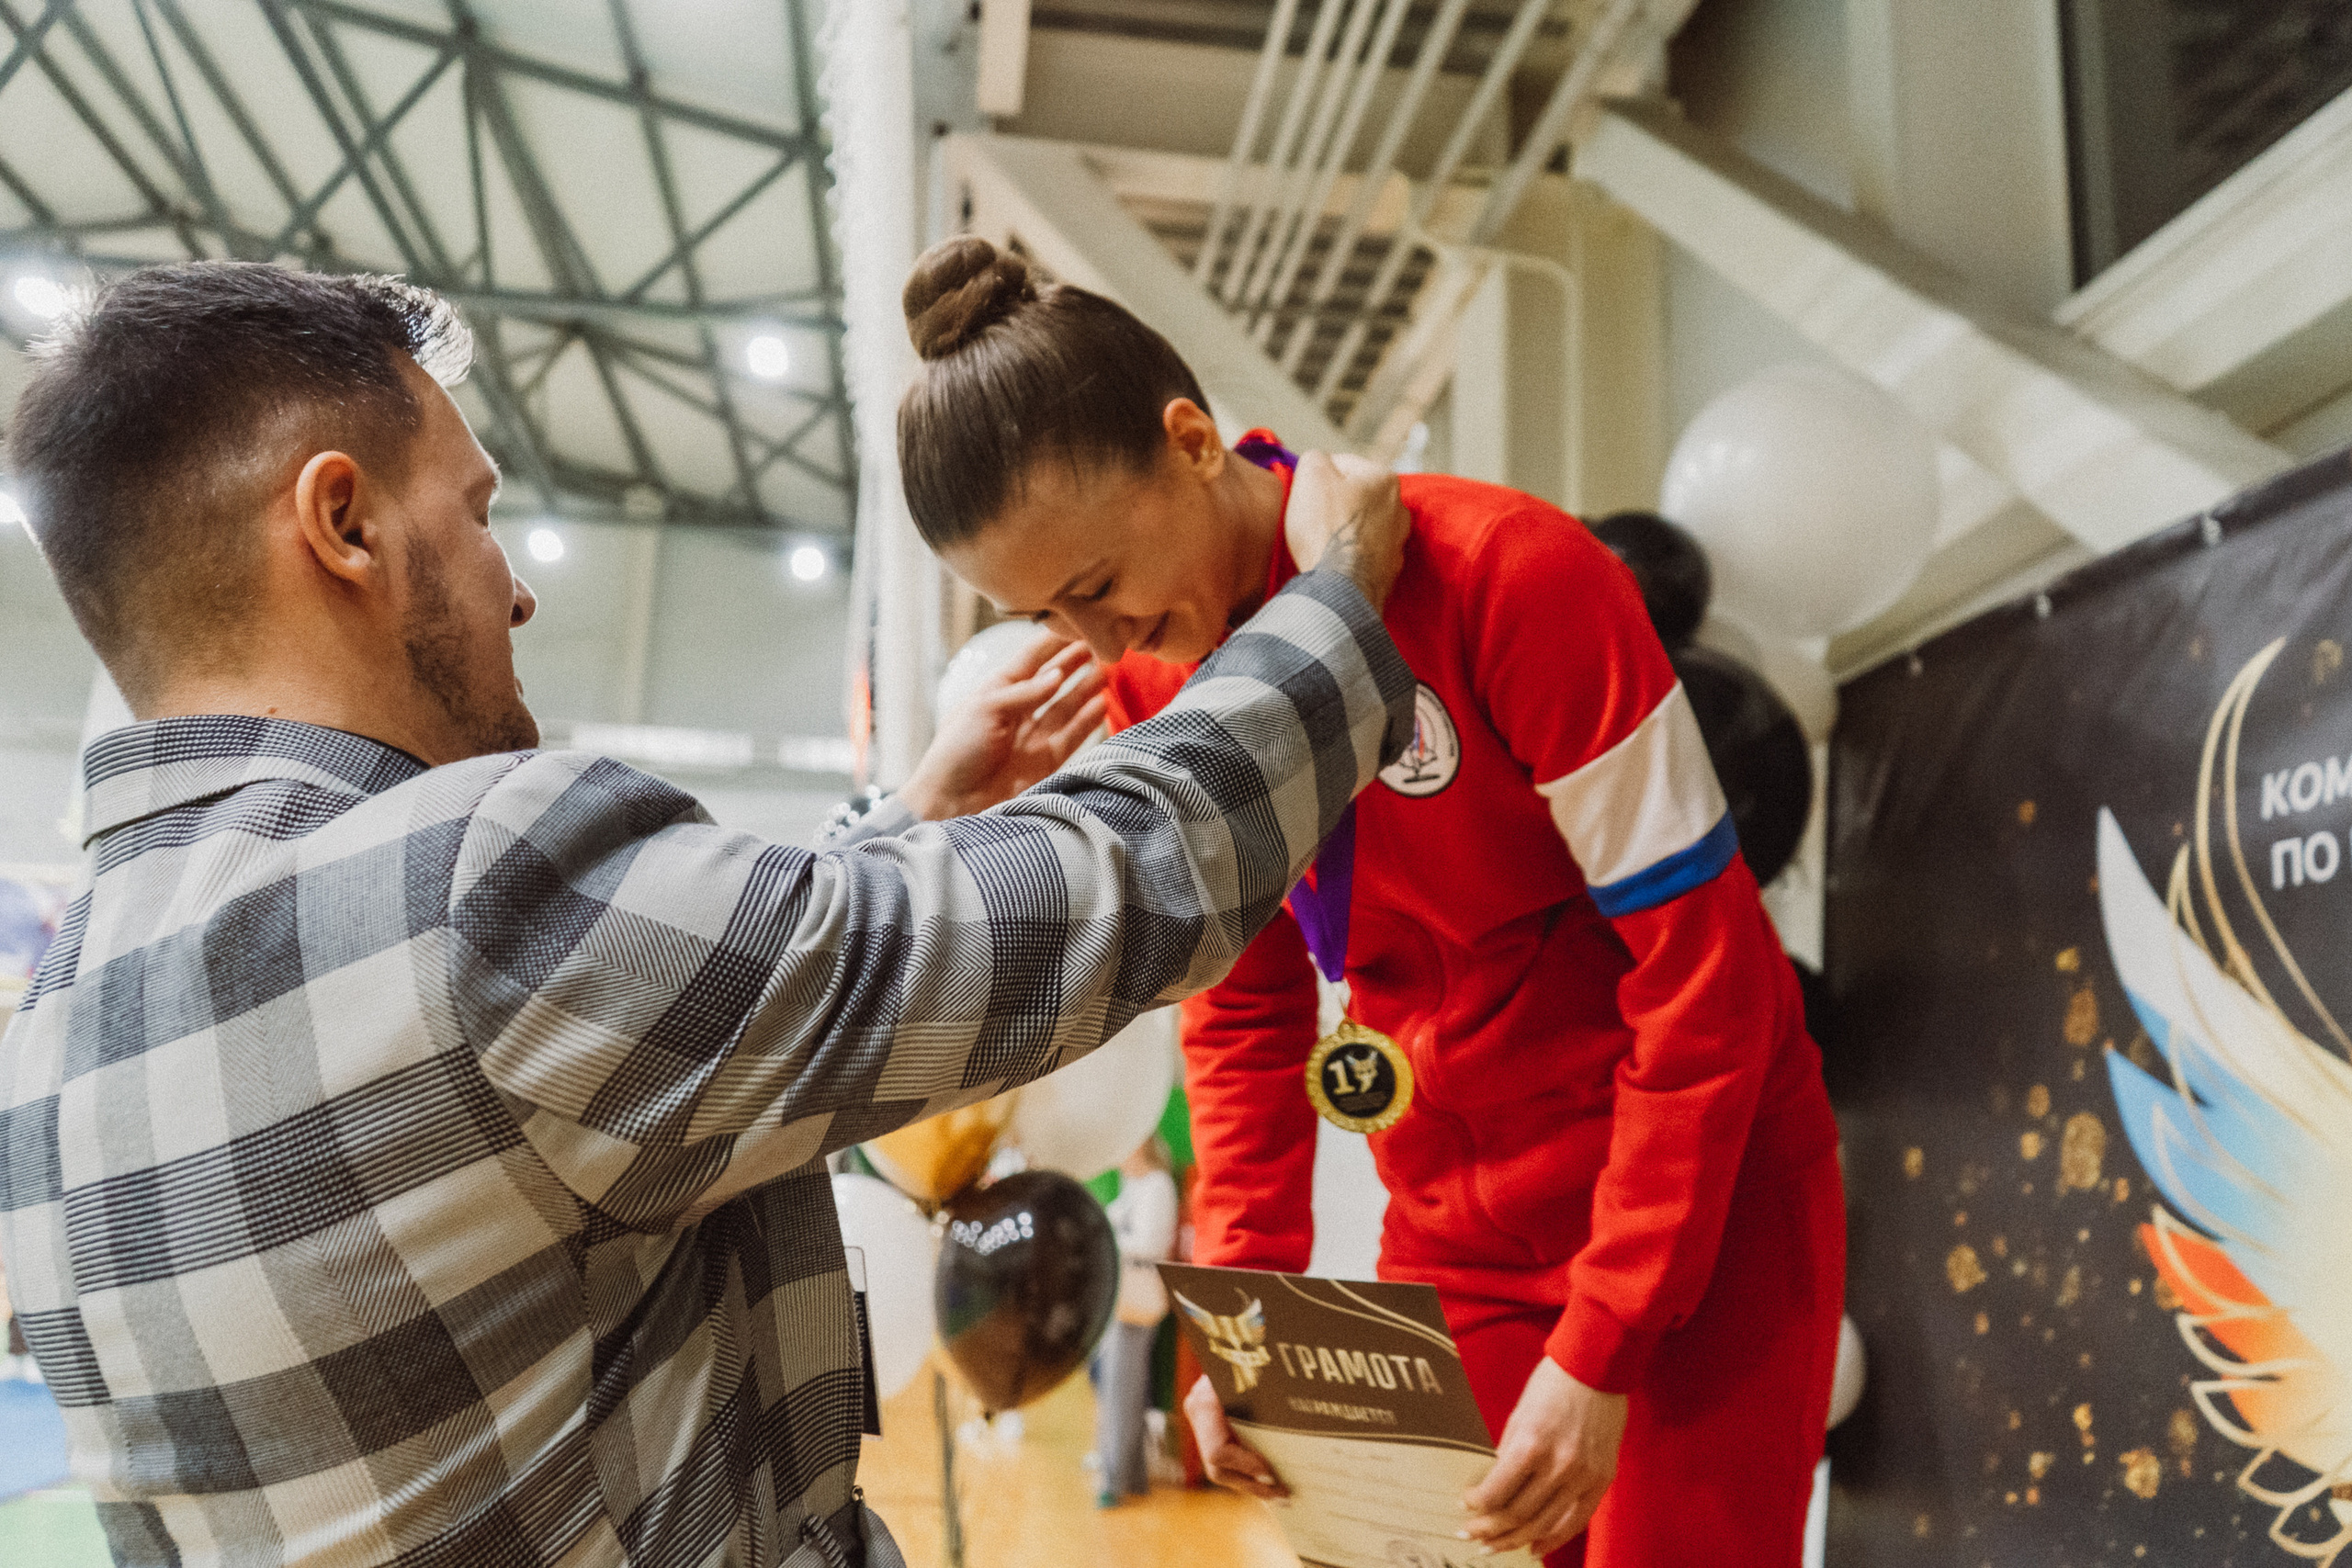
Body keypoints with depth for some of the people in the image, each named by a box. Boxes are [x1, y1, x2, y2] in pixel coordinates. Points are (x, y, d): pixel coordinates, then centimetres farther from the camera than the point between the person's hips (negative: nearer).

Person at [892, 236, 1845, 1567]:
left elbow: (1702, 963, -19)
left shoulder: (1508, 574, -22)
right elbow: (1242, 1000, 6)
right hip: (1453, 1226, 5)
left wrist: (1599, 1353, -19)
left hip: (1703, 1189, -4)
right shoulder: (1153, 681, -4)